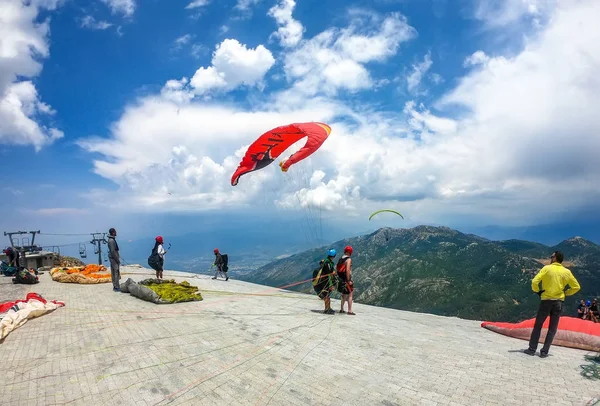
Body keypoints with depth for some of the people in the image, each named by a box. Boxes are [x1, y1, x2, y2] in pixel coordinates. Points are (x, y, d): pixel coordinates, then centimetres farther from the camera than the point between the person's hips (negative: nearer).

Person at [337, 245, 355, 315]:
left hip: (341, 279, 8)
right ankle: (350, 311, 1)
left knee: (344, 295, 19)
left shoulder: (341, 259, 9)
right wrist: (348, 280, -21)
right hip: (346, 279, -8)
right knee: (350, 295, 0)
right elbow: (347, 270, -24)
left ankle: (342, 309, 24)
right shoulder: (348, 259, -16)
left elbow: (336, 267, 13)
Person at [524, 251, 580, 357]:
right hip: (558, 302, 3)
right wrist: (565, 293, 16)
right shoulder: (567, 272, 1)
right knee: (552, 329, 11)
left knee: (538, 326, 8)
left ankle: (532, 349, 10)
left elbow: (534, 281, -18)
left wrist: (537, 291, -1)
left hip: (546, 301, -3)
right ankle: (544, 352, 10)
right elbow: (576, 287, 6)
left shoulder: (547, 268, -9)